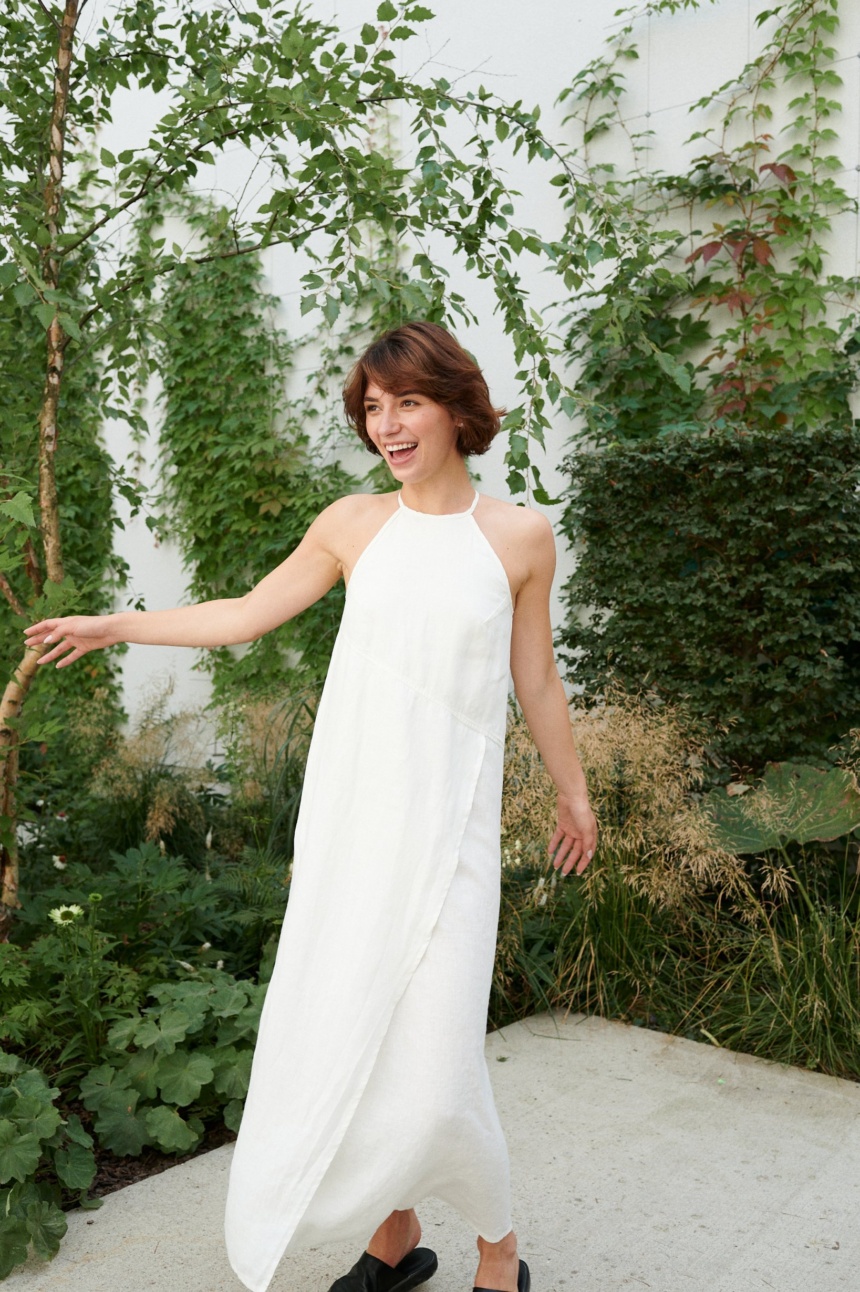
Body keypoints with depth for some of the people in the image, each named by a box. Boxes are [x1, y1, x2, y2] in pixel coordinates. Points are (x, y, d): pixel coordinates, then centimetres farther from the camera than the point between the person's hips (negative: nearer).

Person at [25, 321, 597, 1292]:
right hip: (347, 814, 3)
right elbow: (246, 614, 14)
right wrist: (115, 625, 17)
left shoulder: (518, 535, 0)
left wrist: (573, 795, 17)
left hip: (446, 828, -3)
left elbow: (536, 683, 9)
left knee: (432, 1069, -7)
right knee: (342, 1038, 7)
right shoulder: (354, 524, 5)